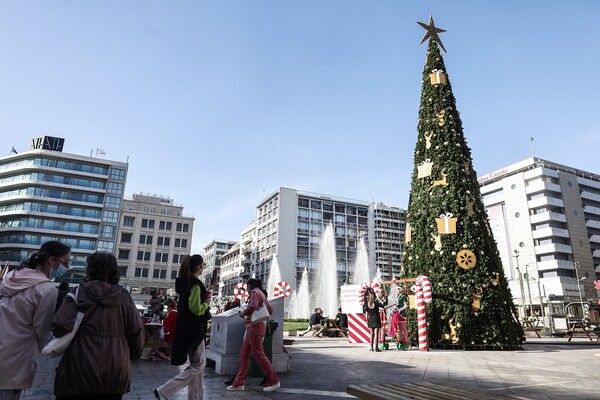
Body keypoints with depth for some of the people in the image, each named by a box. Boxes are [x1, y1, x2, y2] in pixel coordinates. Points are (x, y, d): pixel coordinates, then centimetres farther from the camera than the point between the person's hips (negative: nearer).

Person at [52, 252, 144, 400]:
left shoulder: (79, 292, -6)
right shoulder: (124, 296, 0)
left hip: (81, 371, -2)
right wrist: (130, 356, 15)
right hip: (116, 371, 2)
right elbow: (136, 331, -2)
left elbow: (60, 325, -16)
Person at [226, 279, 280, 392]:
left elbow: (253, 306, -26)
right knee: (244, 354, 11)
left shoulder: (255, 292, -8)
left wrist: (244, 312, -10)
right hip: (255, 327, 10)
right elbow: (270, 310, 21)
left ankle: (274, 381, 2)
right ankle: (239, 383, 14)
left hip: (255, 326, -10)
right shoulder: (262, 294, 20)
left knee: (258, 354, -5)